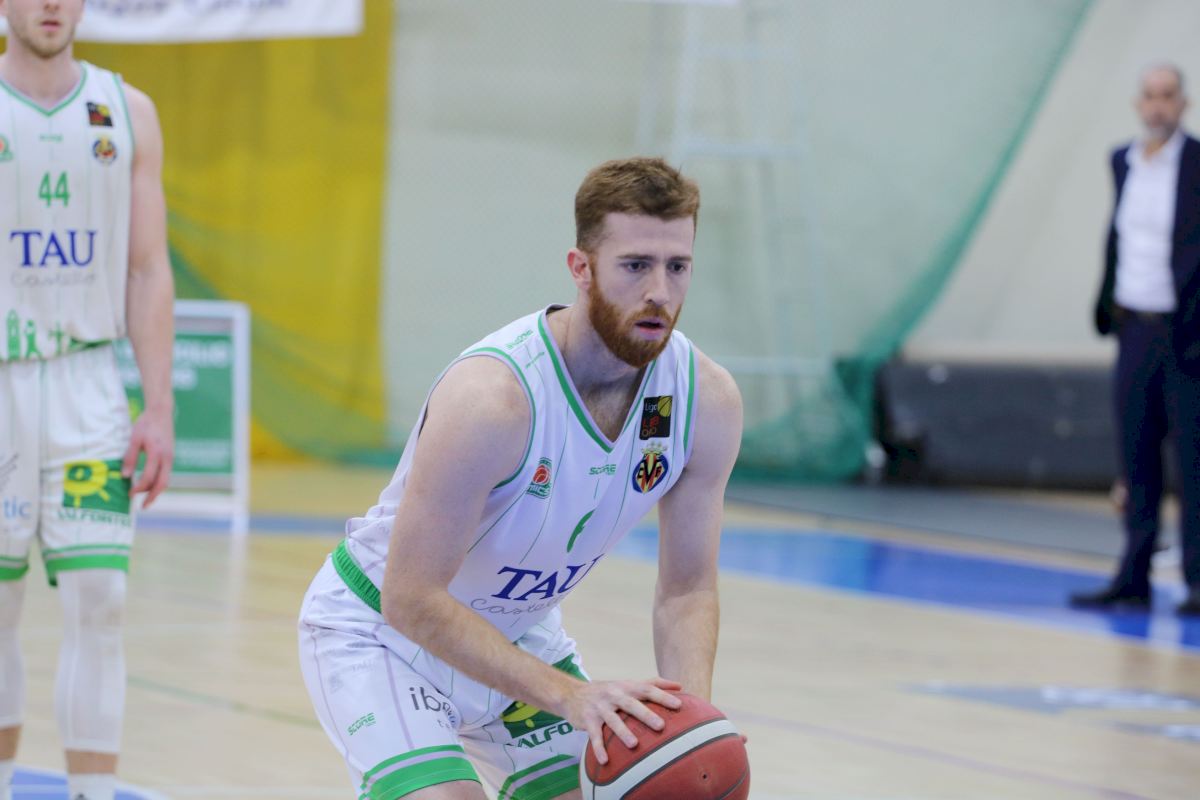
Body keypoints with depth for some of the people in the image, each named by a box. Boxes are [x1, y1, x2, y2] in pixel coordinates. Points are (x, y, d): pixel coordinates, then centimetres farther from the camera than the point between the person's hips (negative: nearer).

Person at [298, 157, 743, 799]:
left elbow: (686, 589, -5)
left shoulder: (708, 399, -16)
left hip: (518, 630, 7)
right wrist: (568, 696, -40)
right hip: (378, 629, -7)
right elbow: (410, 598, -32)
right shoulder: (492, 396, -35)